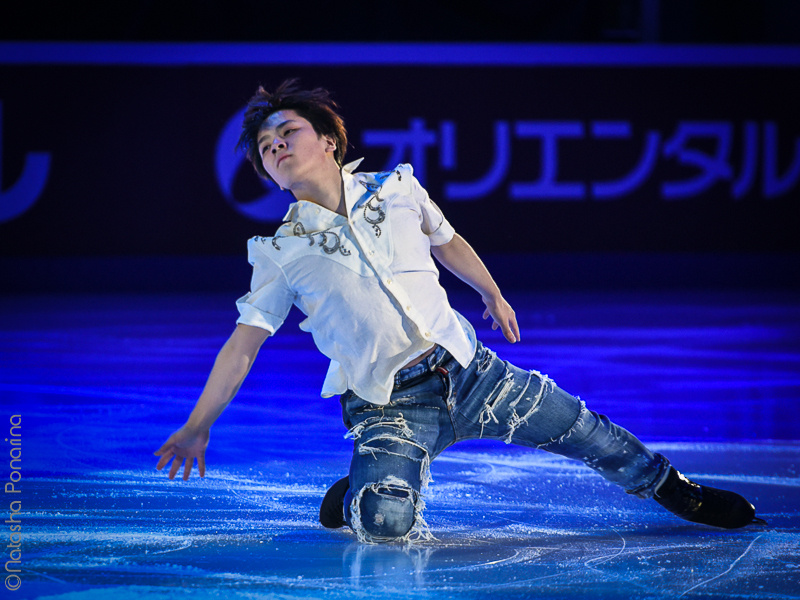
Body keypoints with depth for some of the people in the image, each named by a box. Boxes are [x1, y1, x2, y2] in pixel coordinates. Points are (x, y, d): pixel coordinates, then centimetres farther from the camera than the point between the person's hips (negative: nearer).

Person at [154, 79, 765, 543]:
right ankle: (362, 490, 8)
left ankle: (675, 491, 30)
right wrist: (198, 426, -8)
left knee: (582, 428, 4)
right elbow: (244, 342, -1)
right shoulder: (280, 253, -2)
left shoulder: (397, 188, 4)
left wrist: (492, 294, 39)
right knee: (386, 525, -27)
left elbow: (446, 241, 24)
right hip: (386, 406, -3)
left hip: (466, 369, 3)